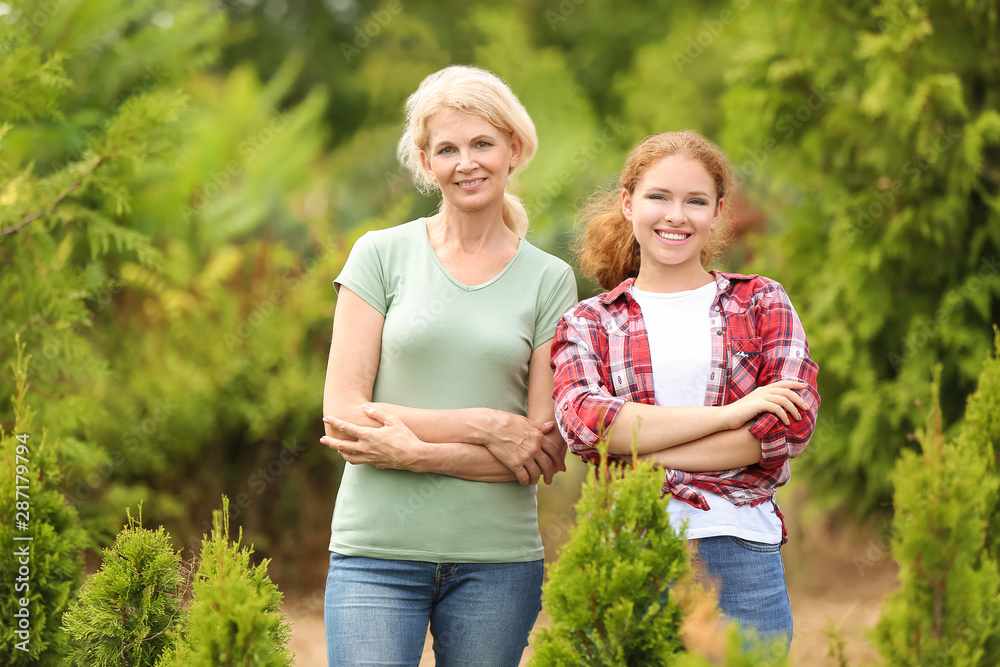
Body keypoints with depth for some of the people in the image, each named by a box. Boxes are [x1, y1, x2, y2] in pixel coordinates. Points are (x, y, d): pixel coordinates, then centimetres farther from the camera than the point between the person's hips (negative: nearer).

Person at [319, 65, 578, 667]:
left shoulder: (550, 280, 6)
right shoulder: (383, 254, 4)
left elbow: (547, 451, -1)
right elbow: (341, 414, -4)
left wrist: (412, 451, -12)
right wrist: (485, 426, -11)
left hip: (499, 556, 1)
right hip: (379, 549, -1)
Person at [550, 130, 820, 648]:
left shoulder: (760, 303, 12)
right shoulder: (587, 324, 11)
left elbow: (793, 425, -2)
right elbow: (582, 422, -8)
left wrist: (647, 457, -8)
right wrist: (727, 413, -13)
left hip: (741, 560, 0)